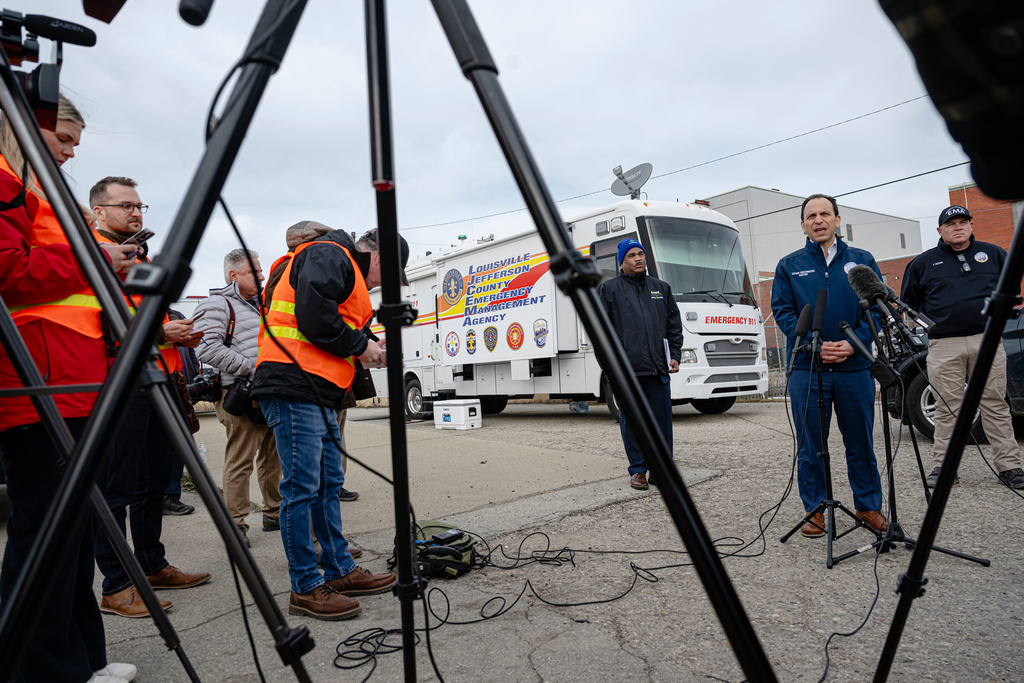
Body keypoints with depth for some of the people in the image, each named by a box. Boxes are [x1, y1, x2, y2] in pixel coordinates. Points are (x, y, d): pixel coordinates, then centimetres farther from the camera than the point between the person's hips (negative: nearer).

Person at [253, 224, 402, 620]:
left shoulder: (348, 272, 28)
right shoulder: (328, 255, -5)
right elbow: (312, 316, -20)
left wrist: (366, 350, 11)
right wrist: (360, 346, -9)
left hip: (319, 394, 11)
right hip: (294, 388, -11)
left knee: (329, 484, 14)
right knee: (302, 487, -6)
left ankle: (340, 571, 24)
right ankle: (306, 588, 3)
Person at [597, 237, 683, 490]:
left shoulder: (661, 288, 17)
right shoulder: (609, 289, 7)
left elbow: (675, 325, 18)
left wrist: (674, 356, 8)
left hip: (659, 369, 3)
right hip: (627, 370, -3)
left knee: (662, 420, 5)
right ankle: (638, 470, 13)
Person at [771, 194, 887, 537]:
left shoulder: (862, 260, 10)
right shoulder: (789, 266, 8)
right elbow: (782, 312, 1)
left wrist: (853, 344, -11)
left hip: (855, 366, 1)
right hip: (807, 368, -1)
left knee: (861, 441, 9)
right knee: (811, 445, 5)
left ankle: (868, 506, 25)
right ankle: (814, 510, 17)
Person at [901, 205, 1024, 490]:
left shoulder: (992, 254, 14)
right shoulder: (924, 262, 10)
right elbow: (908, 302, 17)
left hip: (987, 340, 1)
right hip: (943, 346, -1)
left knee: (995, 404, 3)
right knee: (947, 409, 1)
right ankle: (944, 465, 7)